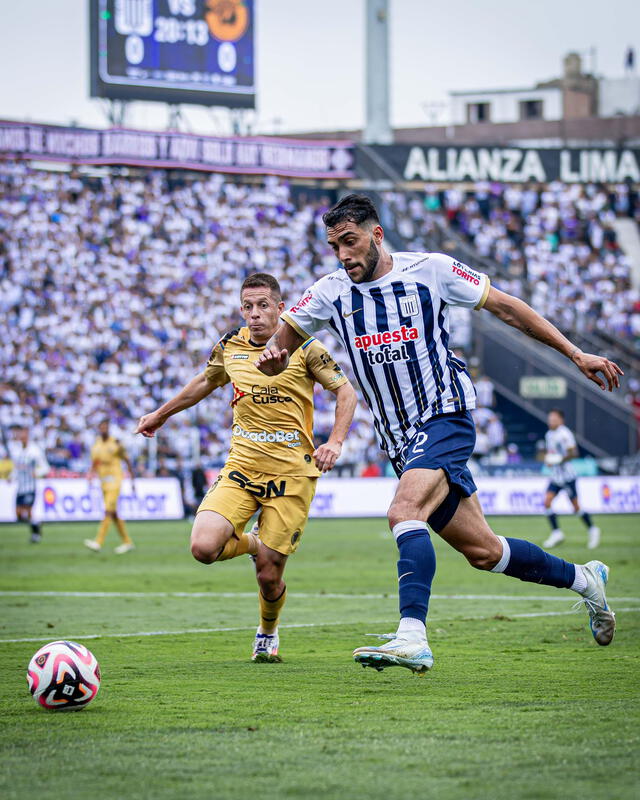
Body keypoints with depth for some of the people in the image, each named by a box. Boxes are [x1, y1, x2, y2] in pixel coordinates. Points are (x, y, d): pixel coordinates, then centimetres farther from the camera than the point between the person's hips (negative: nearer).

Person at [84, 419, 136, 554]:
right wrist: (91, 474, -4)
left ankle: (99, 542, -25)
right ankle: (127, 542, 19)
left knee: (108, 511, -16)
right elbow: (94, 464, 17)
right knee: (113, 514, 10)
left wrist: (133, 481, 0)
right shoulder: (96, 444, 10)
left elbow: (127, 461, 0)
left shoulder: (115, 443, -6)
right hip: (103, 481, 7)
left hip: (115, 480, -7)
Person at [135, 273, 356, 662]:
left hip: (292, 472, -3)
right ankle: (251, 542, 17)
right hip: (241, 467, 3)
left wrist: (335, 442, -13)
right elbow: (205, 383, 27)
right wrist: (161, 414, 38)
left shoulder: (304, 348, -5)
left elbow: (346, 391, 2)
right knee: (204, 547, -19)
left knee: (269, 576, -3)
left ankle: (268, 632, 31)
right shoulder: (230, 347, 7)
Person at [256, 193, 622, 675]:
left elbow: (505, 307, 2)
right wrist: (272, 359, -19)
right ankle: (584, 579, 31)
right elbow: (282, 339, 8)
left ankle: (412, 638, -38)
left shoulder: (431, 270, -5)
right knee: (481, 551, 9)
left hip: (445, 418, -5)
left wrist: (575, 354, 2)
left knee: (405, 512, -30)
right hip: (400, 439, 5)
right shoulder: (332, 293, 3)